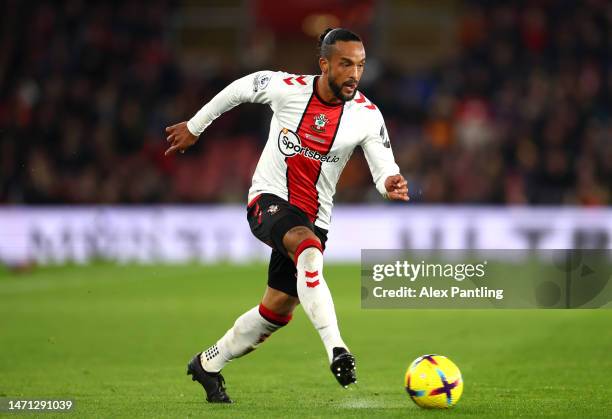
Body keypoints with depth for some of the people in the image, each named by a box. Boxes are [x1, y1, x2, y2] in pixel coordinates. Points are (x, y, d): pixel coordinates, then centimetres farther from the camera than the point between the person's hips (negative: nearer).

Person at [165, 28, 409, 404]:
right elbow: (237, 90, 5)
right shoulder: (285, 88, -13)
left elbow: (384, 167, -17)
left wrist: (391, 184, -42)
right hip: (269, 200, -4)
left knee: (278, 309, 8)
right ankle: (337, 351, -46)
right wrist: (194, 127, 16)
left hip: (314, 216, 4)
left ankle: (208, 365, 32)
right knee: (308, 248, -36)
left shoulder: (367, 116, -11)